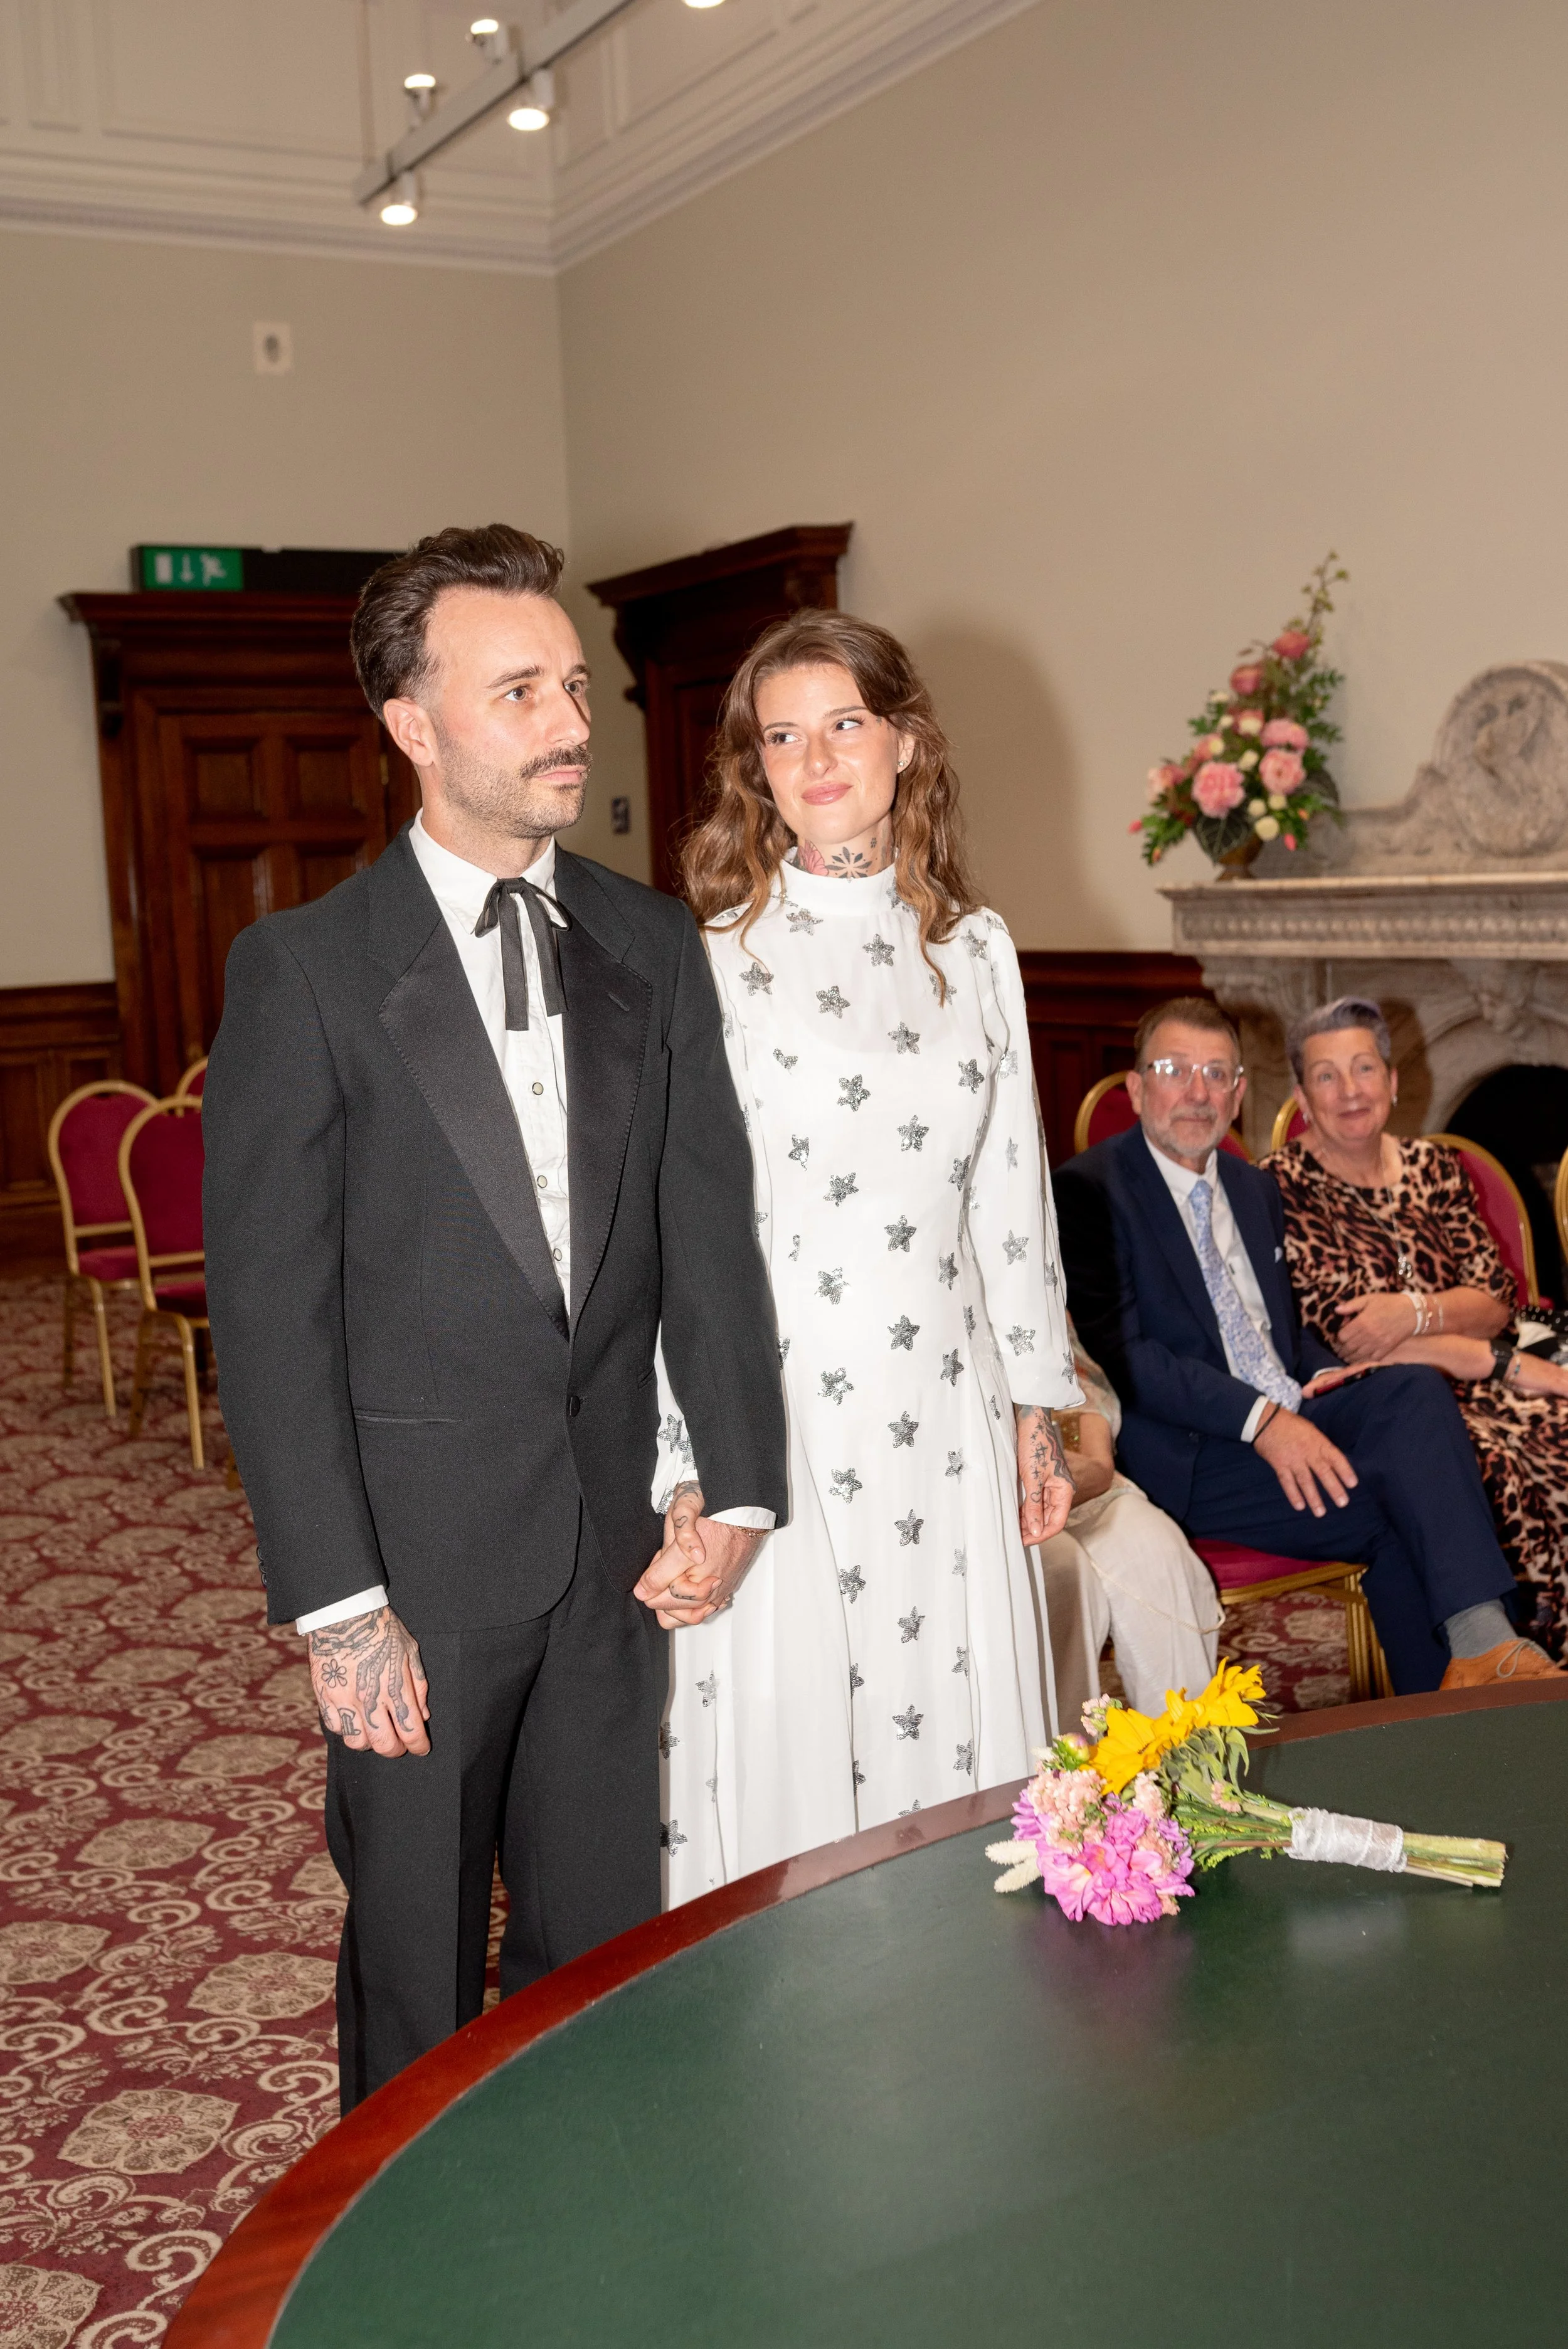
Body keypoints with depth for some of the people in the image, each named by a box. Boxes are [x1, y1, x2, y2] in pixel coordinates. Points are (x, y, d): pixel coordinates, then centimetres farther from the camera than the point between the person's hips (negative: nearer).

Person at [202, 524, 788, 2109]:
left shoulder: (653, 947, 6)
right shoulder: (303, 970, -8)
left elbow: (708, 1225, 5)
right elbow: (269, 1308, -10)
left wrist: (738, 1488, -4)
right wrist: (336, 1603, -13)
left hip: (617, 1552, 4)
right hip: (421, 1555, -3)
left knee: (604, 1948, 16)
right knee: (418, 1978, 13)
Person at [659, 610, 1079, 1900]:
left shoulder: (974, 947, 7)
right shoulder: (715, 957, -7)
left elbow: (1009, 1187, 12)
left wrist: (1038, 1408, 12)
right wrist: (687, 1473, -10)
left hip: (945, 1407, 4)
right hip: (778, 1410, -4)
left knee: (953, 1732, 14)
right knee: (785, 1750, 6)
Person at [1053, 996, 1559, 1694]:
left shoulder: (1255, 1187, 21)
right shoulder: (1091, 1189, -4)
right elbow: (1119, 1354, -14)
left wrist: (1323, 1378, 1)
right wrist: (1259, 1419, -22)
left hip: (1287, 1422, 7)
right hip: (1185, 1458, -6)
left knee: (1414, 1387, -23)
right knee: (1397, 1510, -24)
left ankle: (1479, 1640, -28)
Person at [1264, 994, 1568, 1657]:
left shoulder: (1433, 1166, 15)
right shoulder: (1284, 1185, -2)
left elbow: (1498, 1300, 8)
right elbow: (1338, 1331, -9)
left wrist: (1417, 1312, -16)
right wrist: (1510, 1365, -12)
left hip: (1468, 1384, 5)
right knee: (1494, 1467, -32)